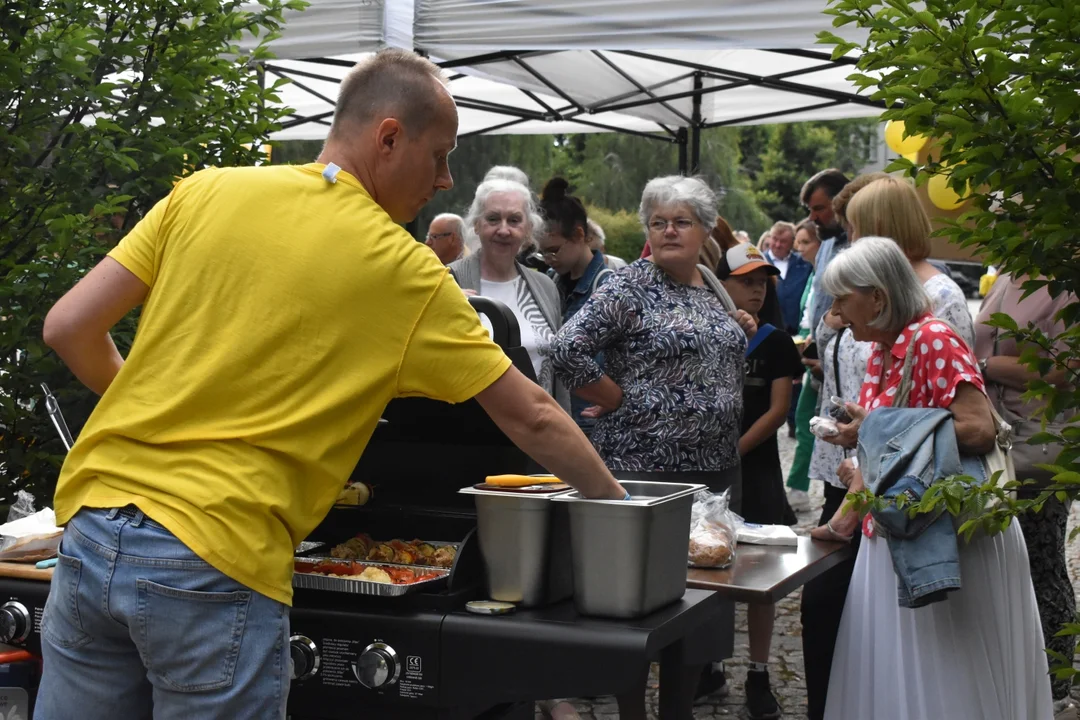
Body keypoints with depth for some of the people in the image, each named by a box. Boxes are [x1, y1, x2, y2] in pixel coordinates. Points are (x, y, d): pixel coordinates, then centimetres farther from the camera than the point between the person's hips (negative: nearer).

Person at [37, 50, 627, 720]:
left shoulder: (206, 193, 6)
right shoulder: (405, 273, -1)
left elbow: (69, 327, 6)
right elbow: (531, 417, 5)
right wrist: (615, 502, 20)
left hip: (90, 525, 5)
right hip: (218, 562, -4)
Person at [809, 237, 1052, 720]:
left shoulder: (933, 340, -14)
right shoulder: (880, 354, 12)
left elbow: (981, 430, -24)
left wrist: (882, 433, -19)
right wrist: (843, 522, 15)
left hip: (946, 540, -8)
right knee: (890, 676, 12)